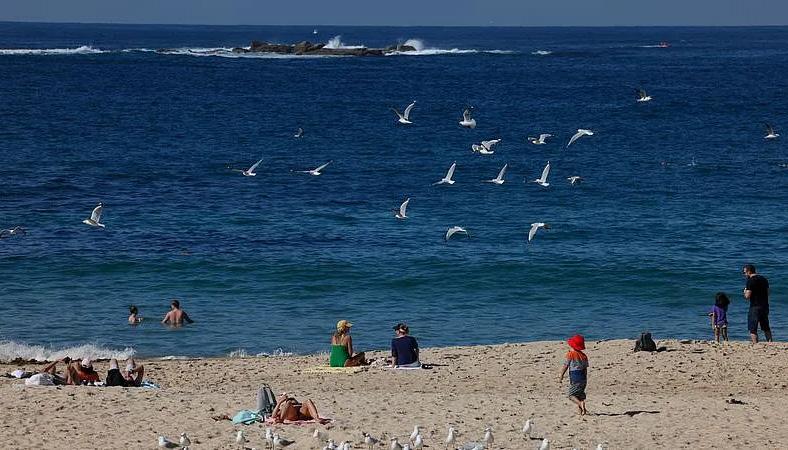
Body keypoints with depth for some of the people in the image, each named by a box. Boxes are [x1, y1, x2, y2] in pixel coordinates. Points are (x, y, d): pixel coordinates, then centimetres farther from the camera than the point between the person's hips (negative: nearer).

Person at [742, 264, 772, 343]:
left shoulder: (750, 281, -12)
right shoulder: (764, 279, 12)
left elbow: (747, 296, -15)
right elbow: (767, 293, 20)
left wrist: (745, 292, 5)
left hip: (755, 307, -7)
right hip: (765, 306, 7)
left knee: (753, 329, -4)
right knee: (766, 328, 17)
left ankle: (755, 344, -11)